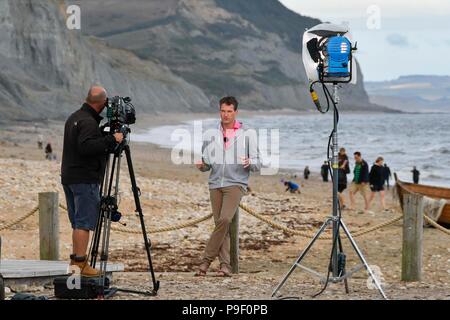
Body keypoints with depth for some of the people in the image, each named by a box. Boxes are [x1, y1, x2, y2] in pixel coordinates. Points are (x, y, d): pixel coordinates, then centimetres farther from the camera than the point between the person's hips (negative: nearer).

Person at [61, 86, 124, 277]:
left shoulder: (74, 118, 15)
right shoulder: (89, 122, -16)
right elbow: (86, 146, -28)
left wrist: (109, 143, 19)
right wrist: (111, 139, -23)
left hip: (68, 178, 10)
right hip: (85, 180, -10)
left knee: (77, 222, 14)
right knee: (84, 223, -9)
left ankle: (75, 260, 16)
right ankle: (81, 263, -11)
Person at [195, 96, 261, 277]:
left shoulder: (247, 135, 5)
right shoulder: (210, 136, 12)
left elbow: (257, 164, 4)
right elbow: (206, 165, 15)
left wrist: (249, 163, -18)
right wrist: (201, 166, -7)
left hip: (236, 183, -3)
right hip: (215, 184, 3)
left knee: (225, 220, -19)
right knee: (220, 223, 0)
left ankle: (207, 259, -12)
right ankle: (225, 265, 2)